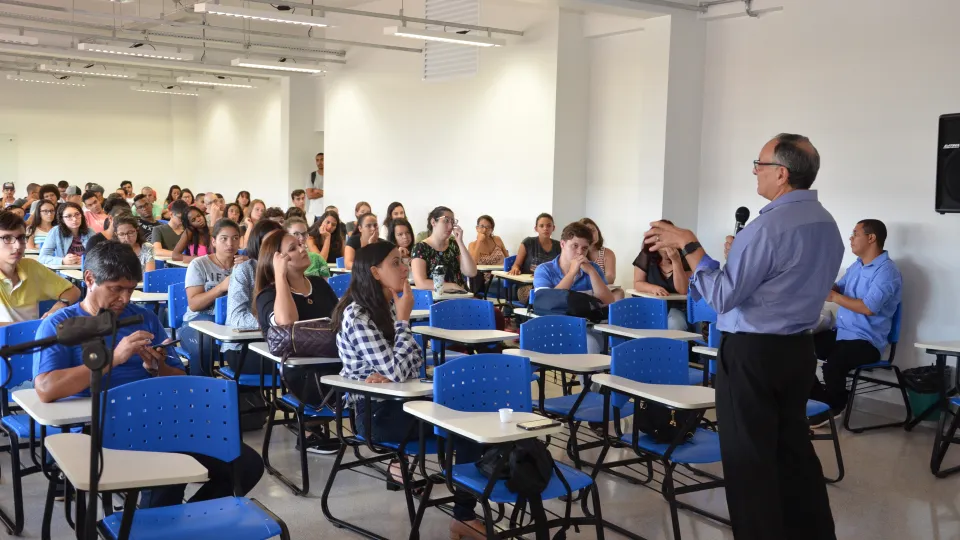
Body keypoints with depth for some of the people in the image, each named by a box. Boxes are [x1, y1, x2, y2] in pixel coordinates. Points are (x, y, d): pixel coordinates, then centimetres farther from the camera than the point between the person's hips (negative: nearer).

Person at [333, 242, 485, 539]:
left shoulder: (389, 306, 7)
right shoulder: (357, 316, -18)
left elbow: (414, 359, 5)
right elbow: (397, 371, -22)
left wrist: (389, 375, -15)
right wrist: (404, 319, -16)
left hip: (399, 400, 7)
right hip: (375, 410, -7)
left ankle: (465, 516, -7)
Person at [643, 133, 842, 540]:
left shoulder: (768, 226, -20)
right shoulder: (826, 224, 9)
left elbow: (723, 297, -18)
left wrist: (688, 246, -12)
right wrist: (742, 254, 18)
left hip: (752, 354, -9)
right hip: (798, 349, 9)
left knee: (748, 458, 2)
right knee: (793, 448, 18)